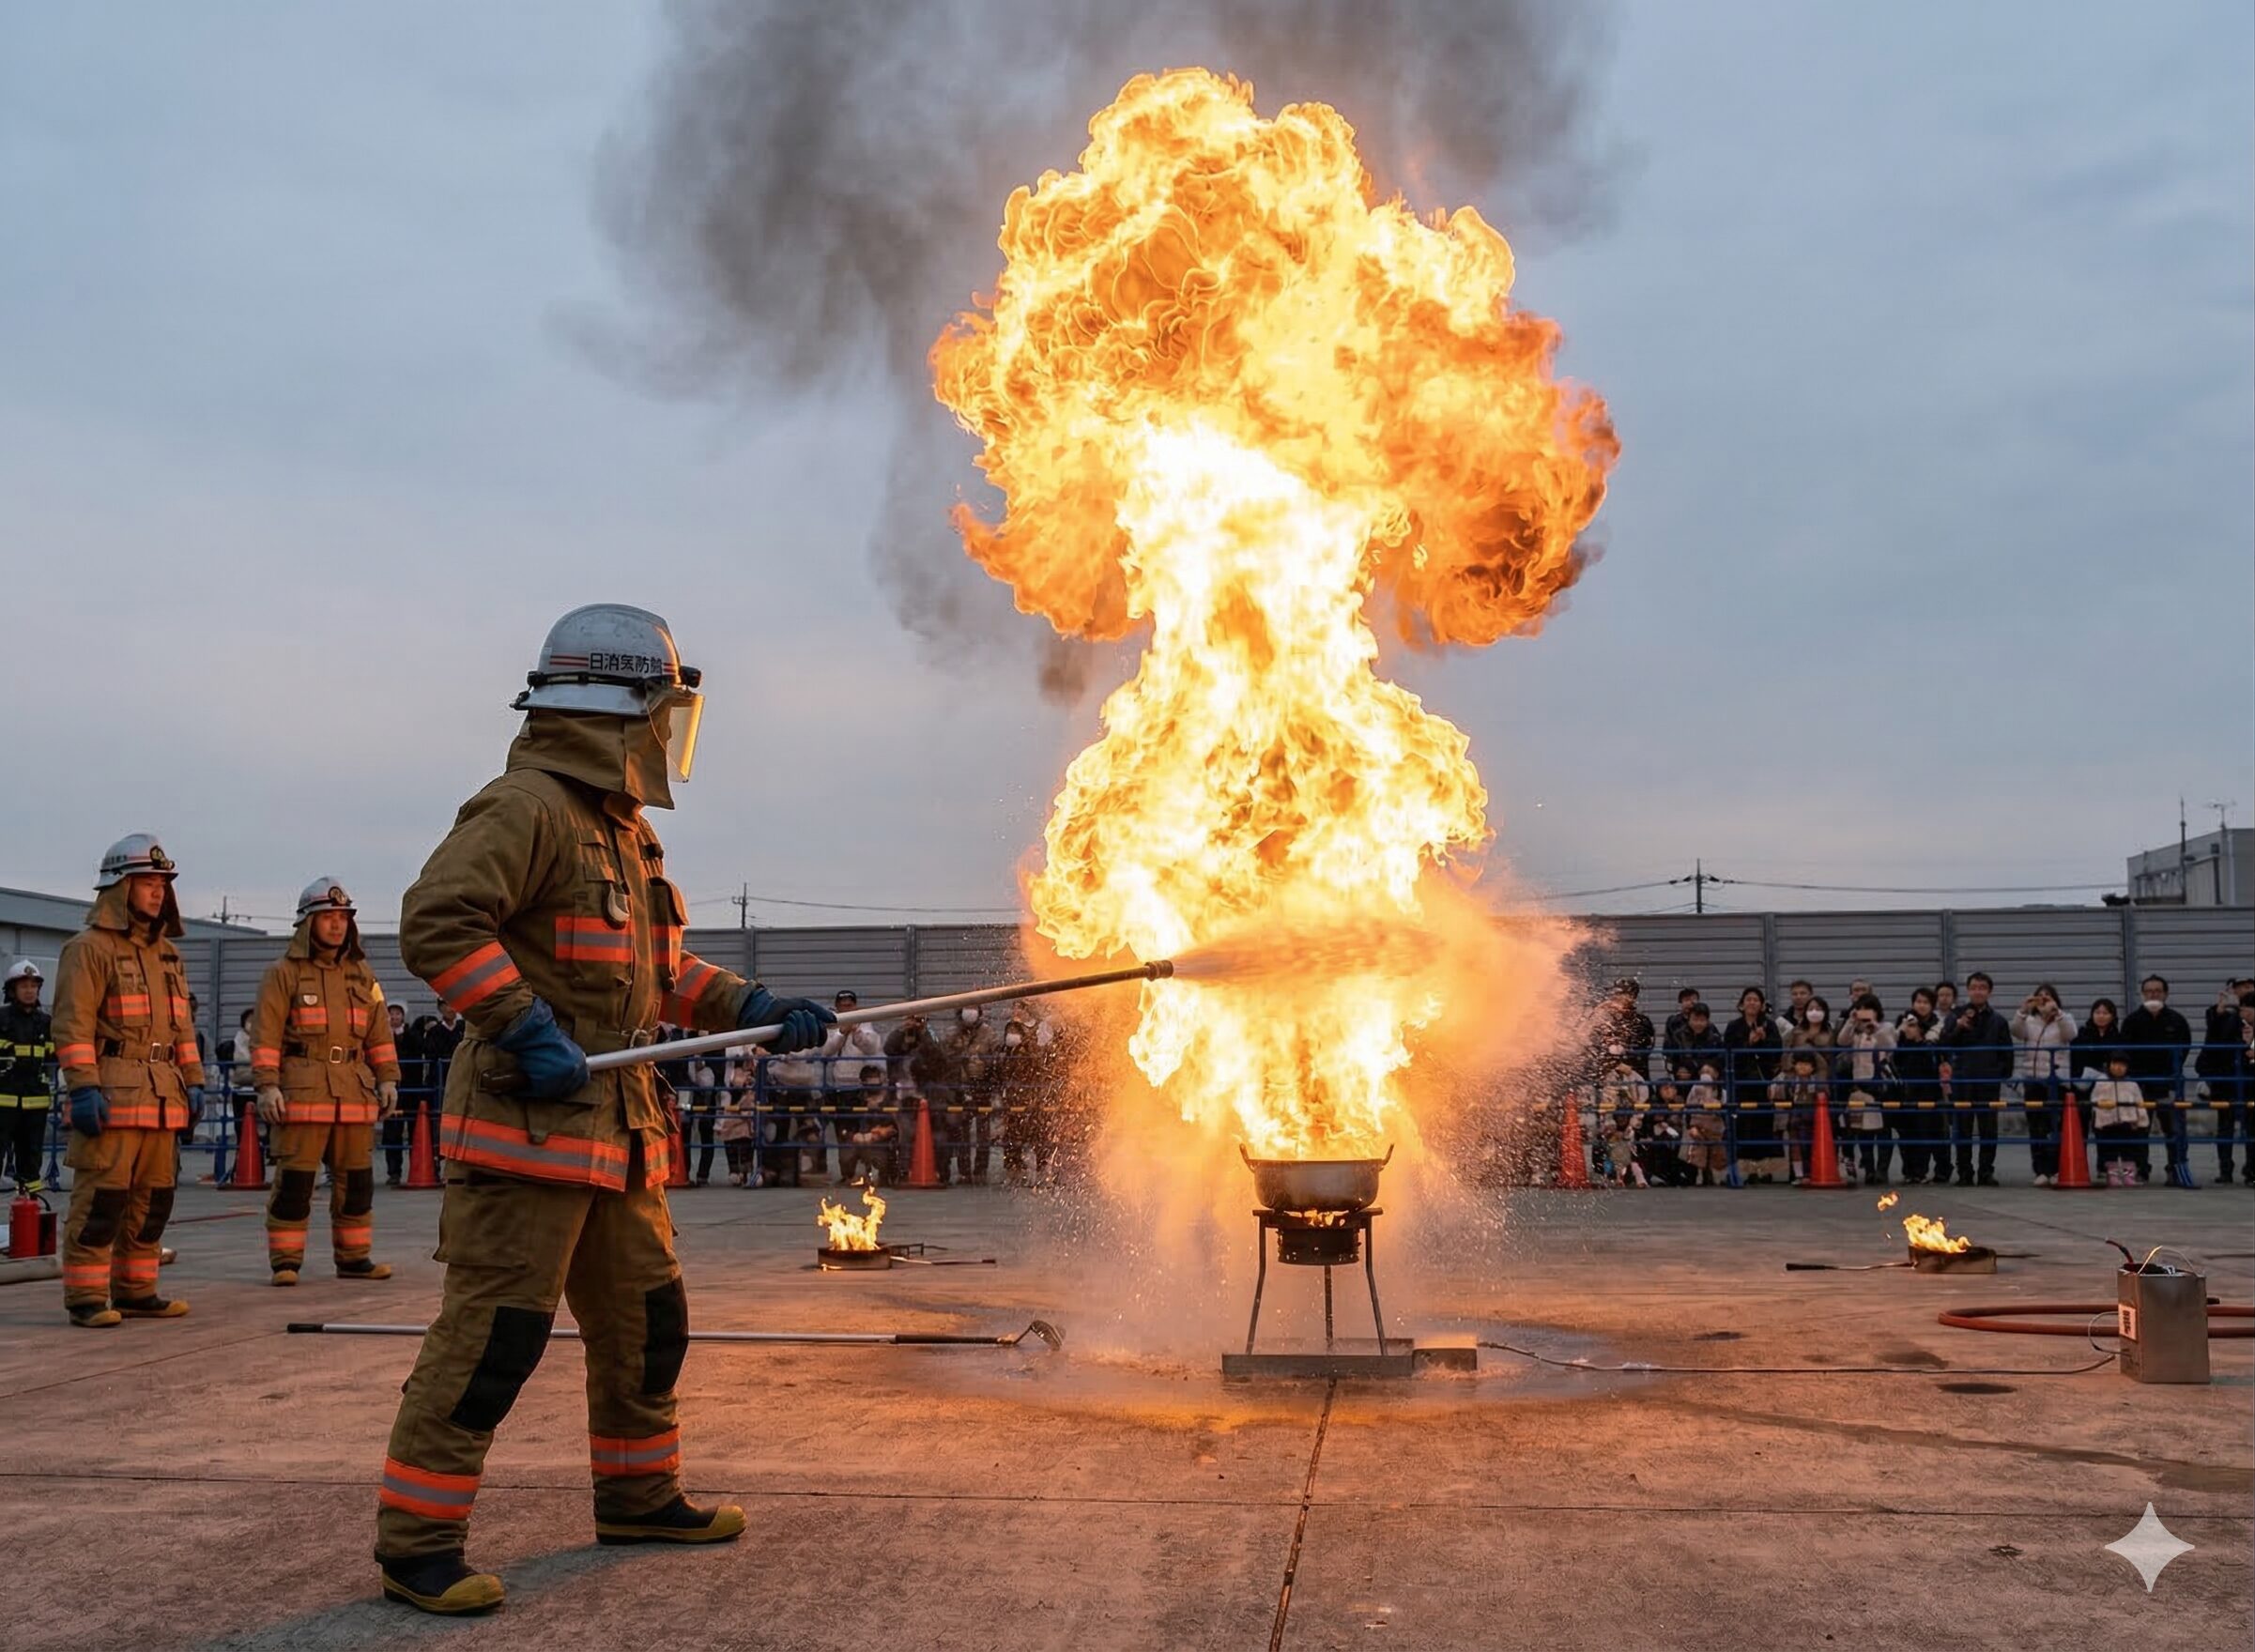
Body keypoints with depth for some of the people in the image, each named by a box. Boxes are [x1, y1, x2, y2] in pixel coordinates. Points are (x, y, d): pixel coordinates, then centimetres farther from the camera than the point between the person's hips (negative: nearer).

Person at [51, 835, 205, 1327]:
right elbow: (73, 1024, -12)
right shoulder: (90, 948, -5)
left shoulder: (167, 952, 20)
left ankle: (136, 1291, 19)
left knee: (153, 1198, 10)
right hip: (111, 1095, -8)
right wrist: (83, 1087, -18)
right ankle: (86, 1297, -2)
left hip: (161, 1096, 8)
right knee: (102, 1197, -8)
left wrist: (193, 1079, 16)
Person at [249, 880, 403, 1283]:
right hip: (300, 1092, -5)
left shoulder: (362, 974, 16)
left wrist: (387, 1079, 10)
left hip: (354, 1092, 5)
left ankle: (353, 1257, 17)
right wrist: (267, 1085, -12)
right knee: (294, 1180, -5)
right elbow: (265, 1034, -4)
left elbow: (379, 1033, 17)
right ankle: (285, 1261, 2)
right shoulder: (283, 973, 1)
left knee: (356, 1180, 8)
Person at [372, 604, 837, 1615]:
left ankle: (638, 1496, 33)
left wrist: (751, 1009, 12)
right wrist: (526, 1028, -26)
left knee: (646, 1319, 18)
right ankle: (416, 1543, 1)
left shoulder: (627, 830, 20)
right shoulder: (526, 807, -12)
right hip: (527, 1121, -10)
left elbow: (659, 969, 26)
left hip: (616, 1129, 10)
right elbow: (436, 920, -23)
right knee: (495, 1331, -8)